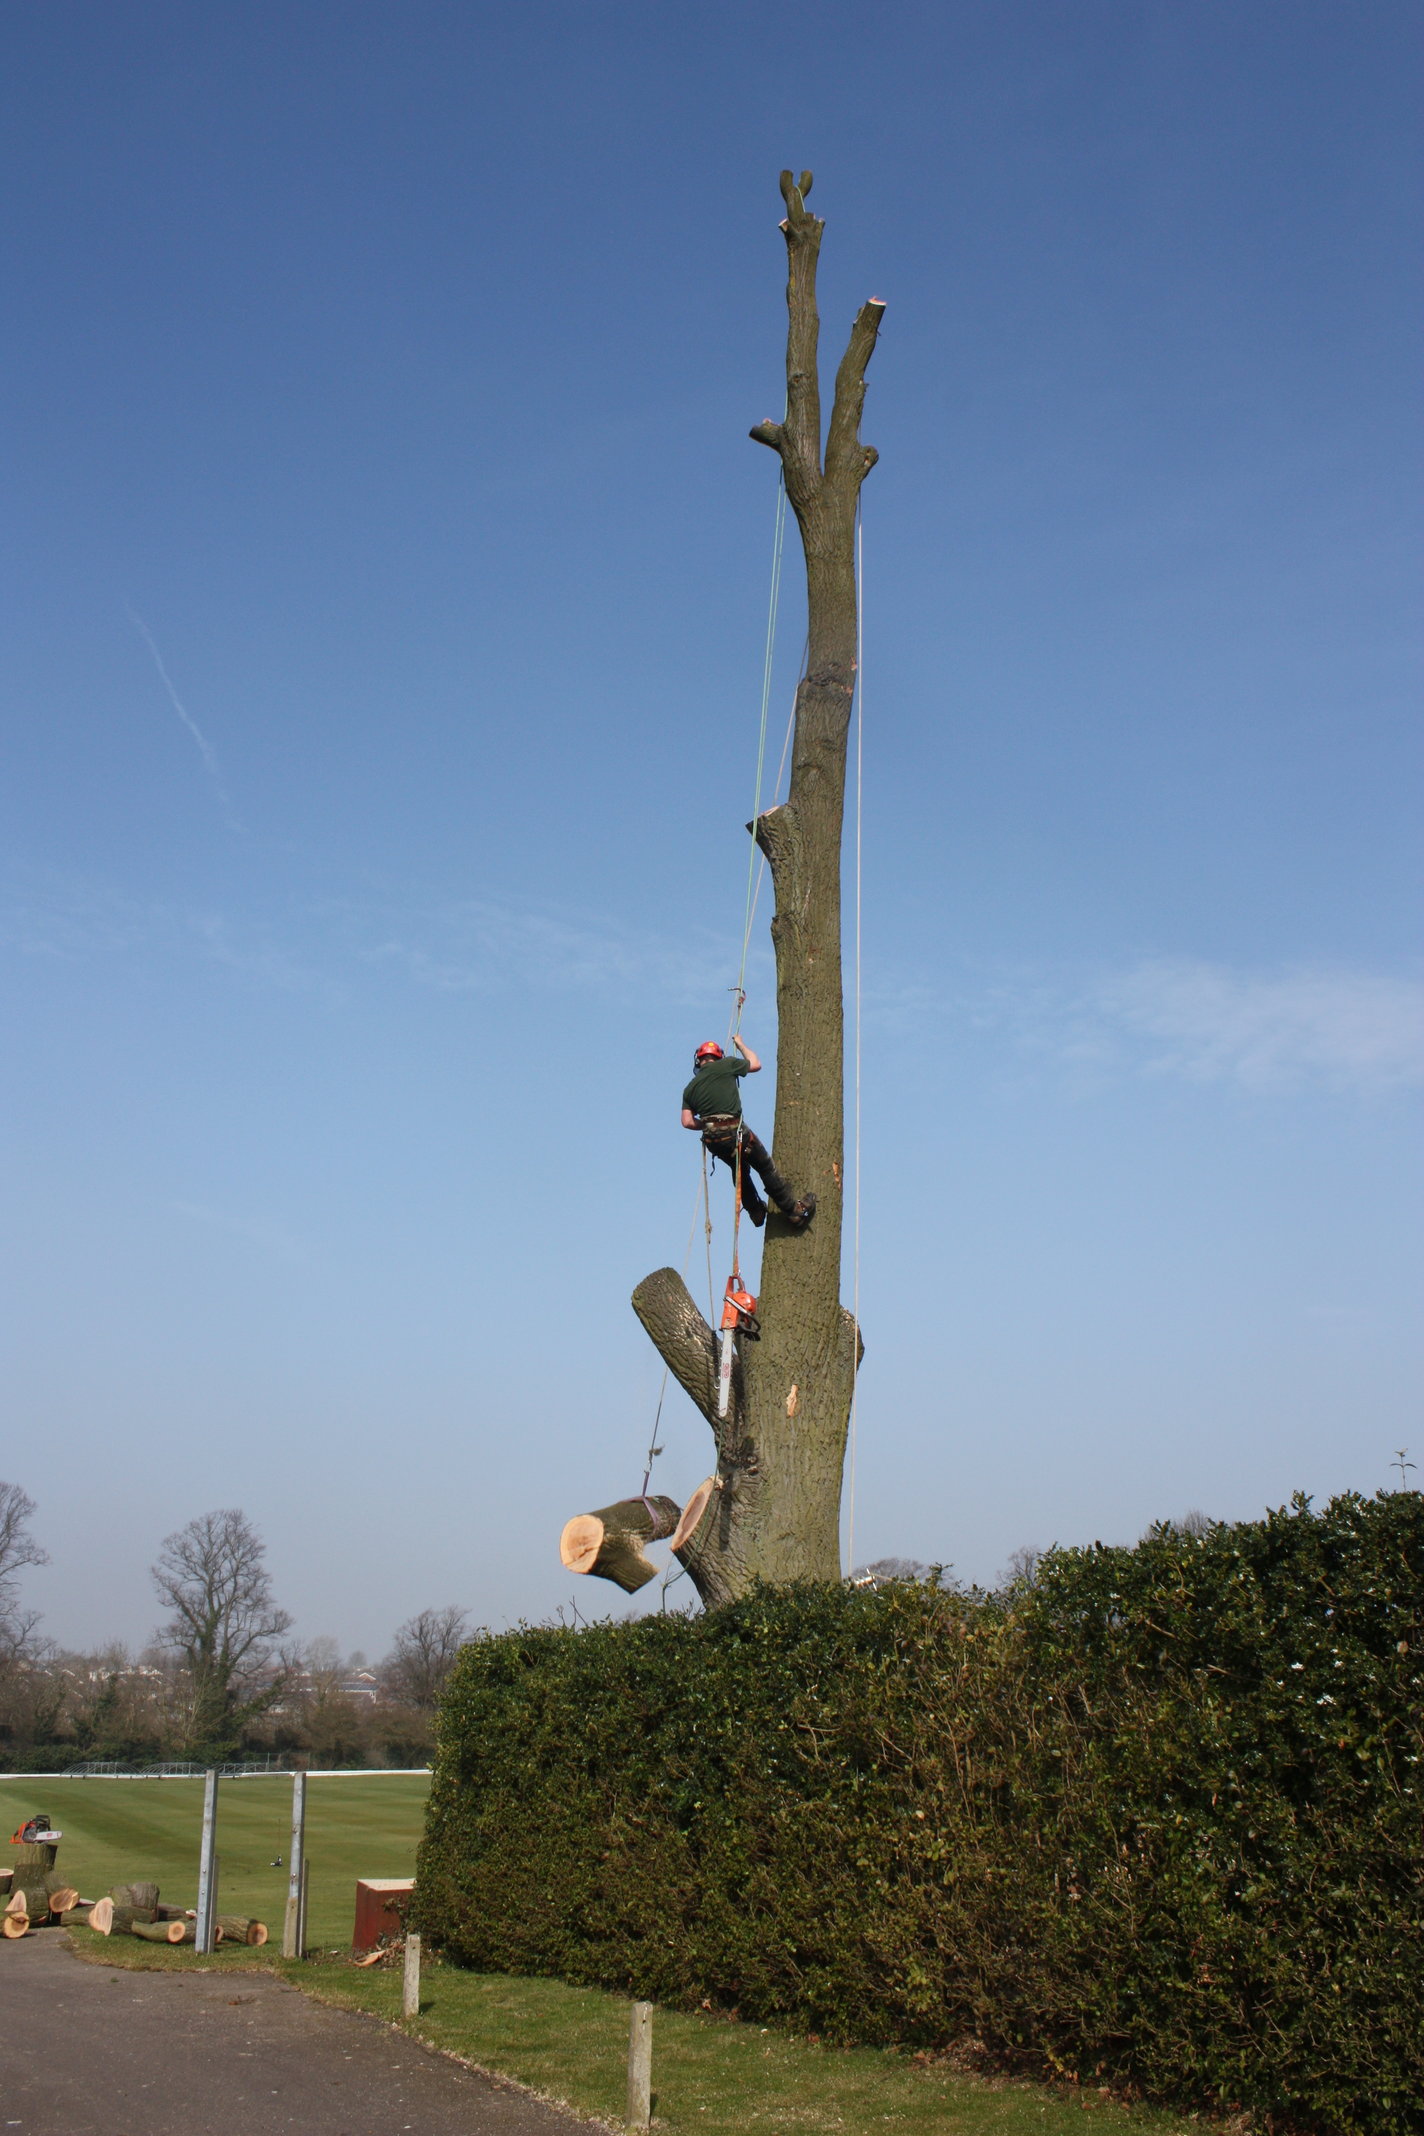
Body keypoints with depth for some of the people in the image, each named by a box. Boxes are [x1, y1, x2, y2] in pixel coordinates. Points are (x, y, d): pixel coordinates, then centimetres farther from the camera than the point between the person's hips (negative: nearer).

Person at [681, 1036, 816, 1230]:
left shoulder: (690, 1088, 13)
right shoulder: (726, 1066, 3)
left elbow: (687, 1121, 6)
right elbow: (755, 1064, 19)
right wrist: (740, 1045, 34)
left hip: (711, 1139, 5)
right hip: (734, 1132, -5)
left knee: (739, 1168, 30)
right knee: (766, 1168, 8)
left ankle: (756, 1212, 36)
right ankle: (794, 1212, 13)